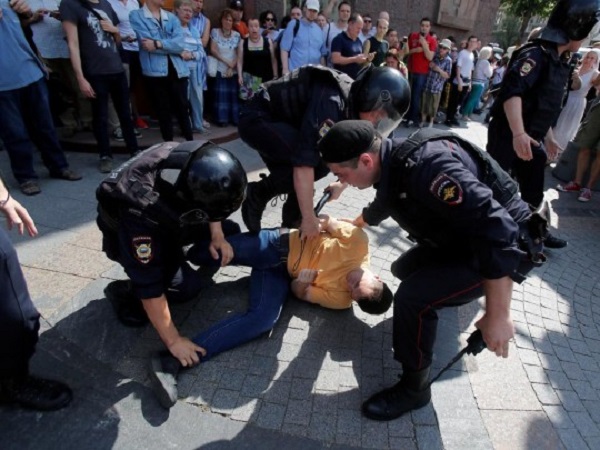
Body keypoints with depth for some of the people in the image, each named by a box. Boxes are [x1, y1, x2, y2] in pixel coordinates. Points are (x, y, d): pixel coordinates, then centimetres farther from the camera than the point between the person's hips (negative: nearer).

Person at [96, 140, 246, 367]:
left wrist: (217, 235, -11)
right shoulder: (141, 212, -45)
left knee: (230, 231, -3)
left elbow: (211, 202, -4)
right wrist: (173, 341, -29)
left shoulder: (199, 162, -30)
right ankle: (125, 292, 2)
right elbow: (149, 285, -36)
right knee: (187, 286, -22)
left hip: (172, 218, 6)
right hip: (127, 234, -6)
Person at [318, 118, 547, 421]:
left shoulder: (427, 166, -35)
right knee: (404, 269, 22)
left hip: (504, 244, -9)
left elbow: (495, 230, -38)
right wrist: (351, 225, 38)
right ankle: (461, 288, 50)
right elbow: (381, 205, 19)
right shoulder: (392, 164, -5)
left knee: (413, 296, -24)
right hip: (460, 237, 9)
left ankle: (414, 387, -1)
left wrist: (497, 316, -34)